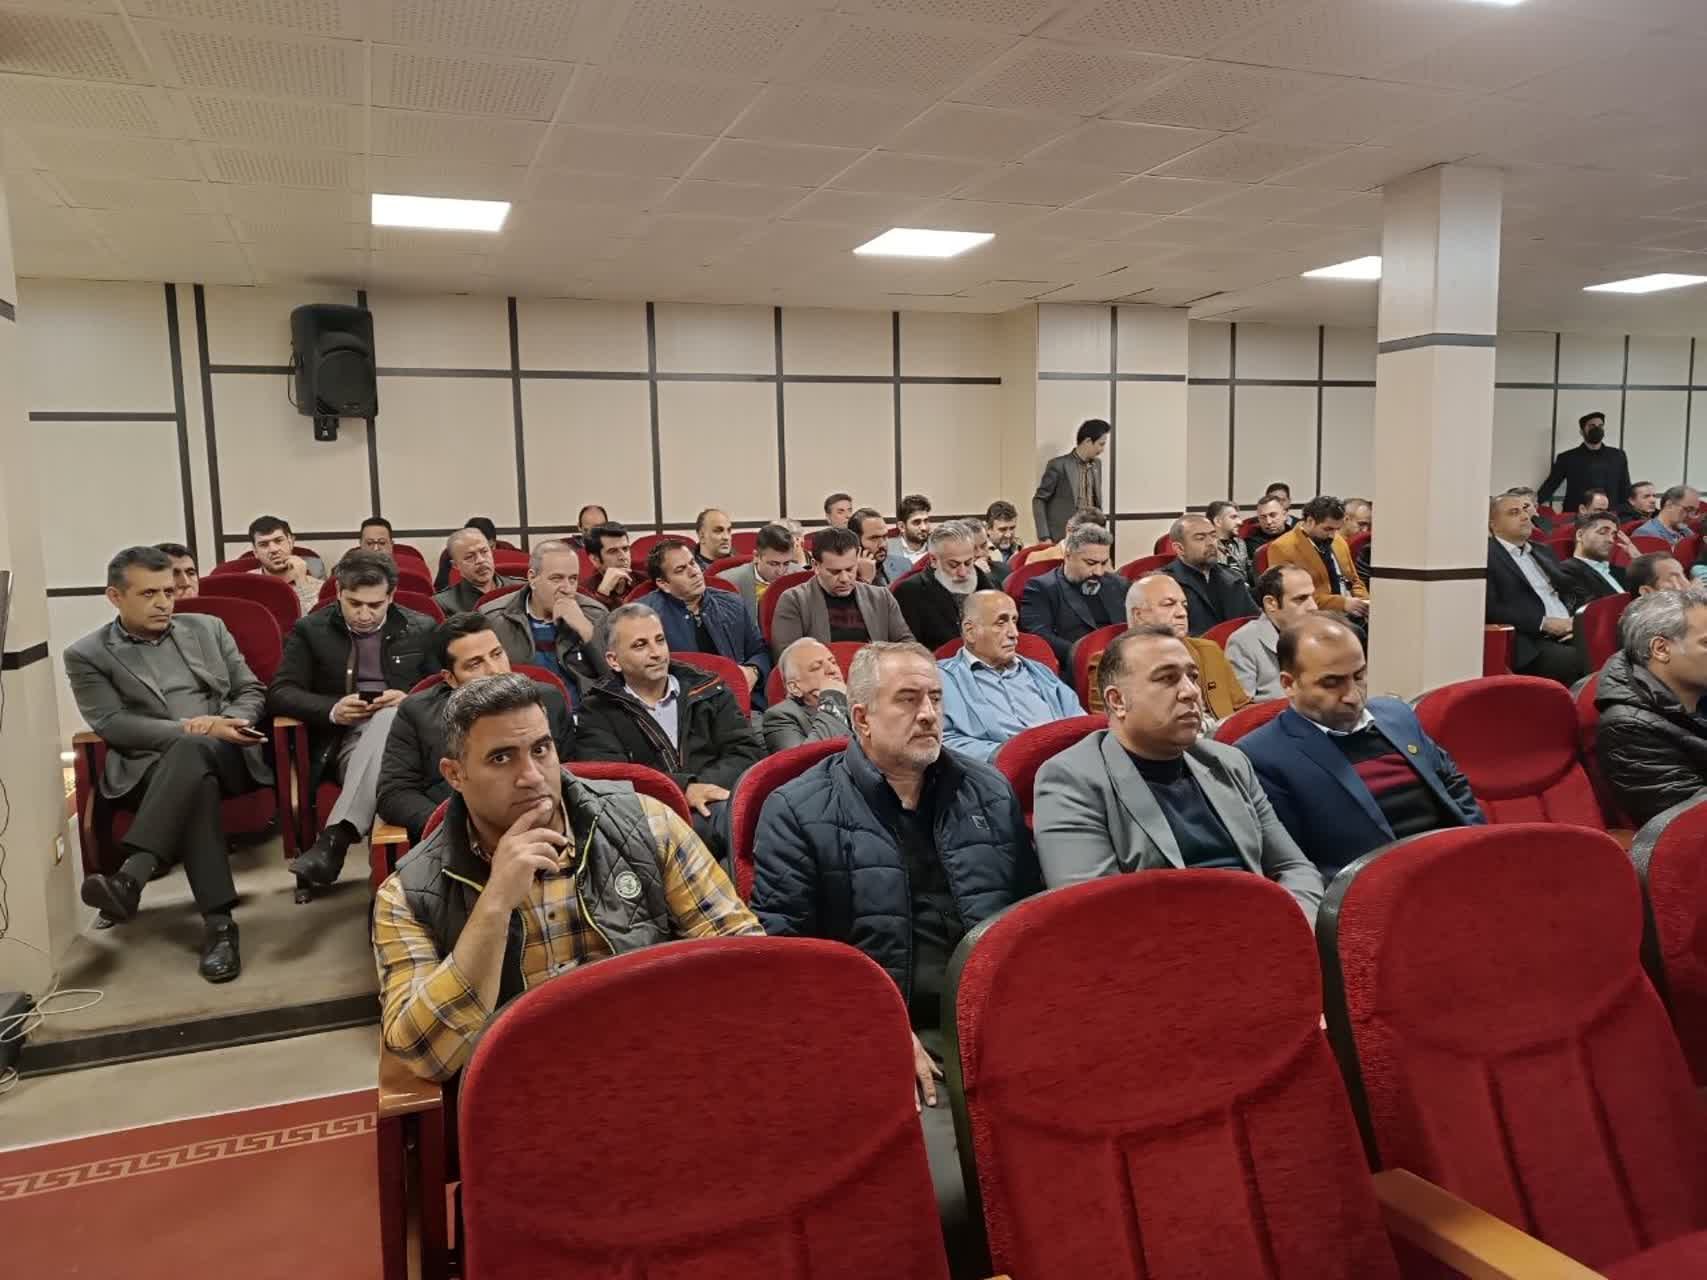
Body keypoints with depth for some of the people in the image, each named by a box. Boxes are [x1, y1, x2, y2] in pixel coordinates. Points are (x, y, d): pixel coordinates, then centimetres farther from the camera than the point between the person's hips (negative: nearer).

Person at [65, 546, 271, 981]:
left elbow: (252, 691, 16)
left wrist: (222, 726, -7)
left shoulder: (207, 628, 18)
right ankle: (218, 922, -41)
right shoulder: (86, 655, 9)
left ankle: (130, 877, -43)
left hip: (227, 756, 2)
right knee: (197, 782, -37)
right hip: (148, 768, -2)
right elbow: (112, 724, -4)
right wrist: (190, 728, -16)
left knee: (192, 752, -35)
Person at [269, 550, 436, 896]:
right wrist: (332, 709, -15)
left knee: (389, 717, -37)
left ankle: (334, 838, -43)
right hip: (344, 741, 0)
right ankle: (339, 840, -36)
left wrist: (409, 699, -12)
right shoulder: (310, 630, 10)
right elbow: (279, 693, 4)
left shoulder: (422, 629, 11)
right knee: (384, 726, -36)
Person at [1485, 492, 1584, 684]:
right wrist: (1543, 623, -13)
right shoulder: (1486, 556, -1)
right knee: (1577, 661, -32)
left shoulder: (1542, 552, 24)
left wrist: (1576, 622, 2)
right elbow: (1489, 609, -12)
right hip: (1531, 644, -7)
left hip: (1568, 634, 7)